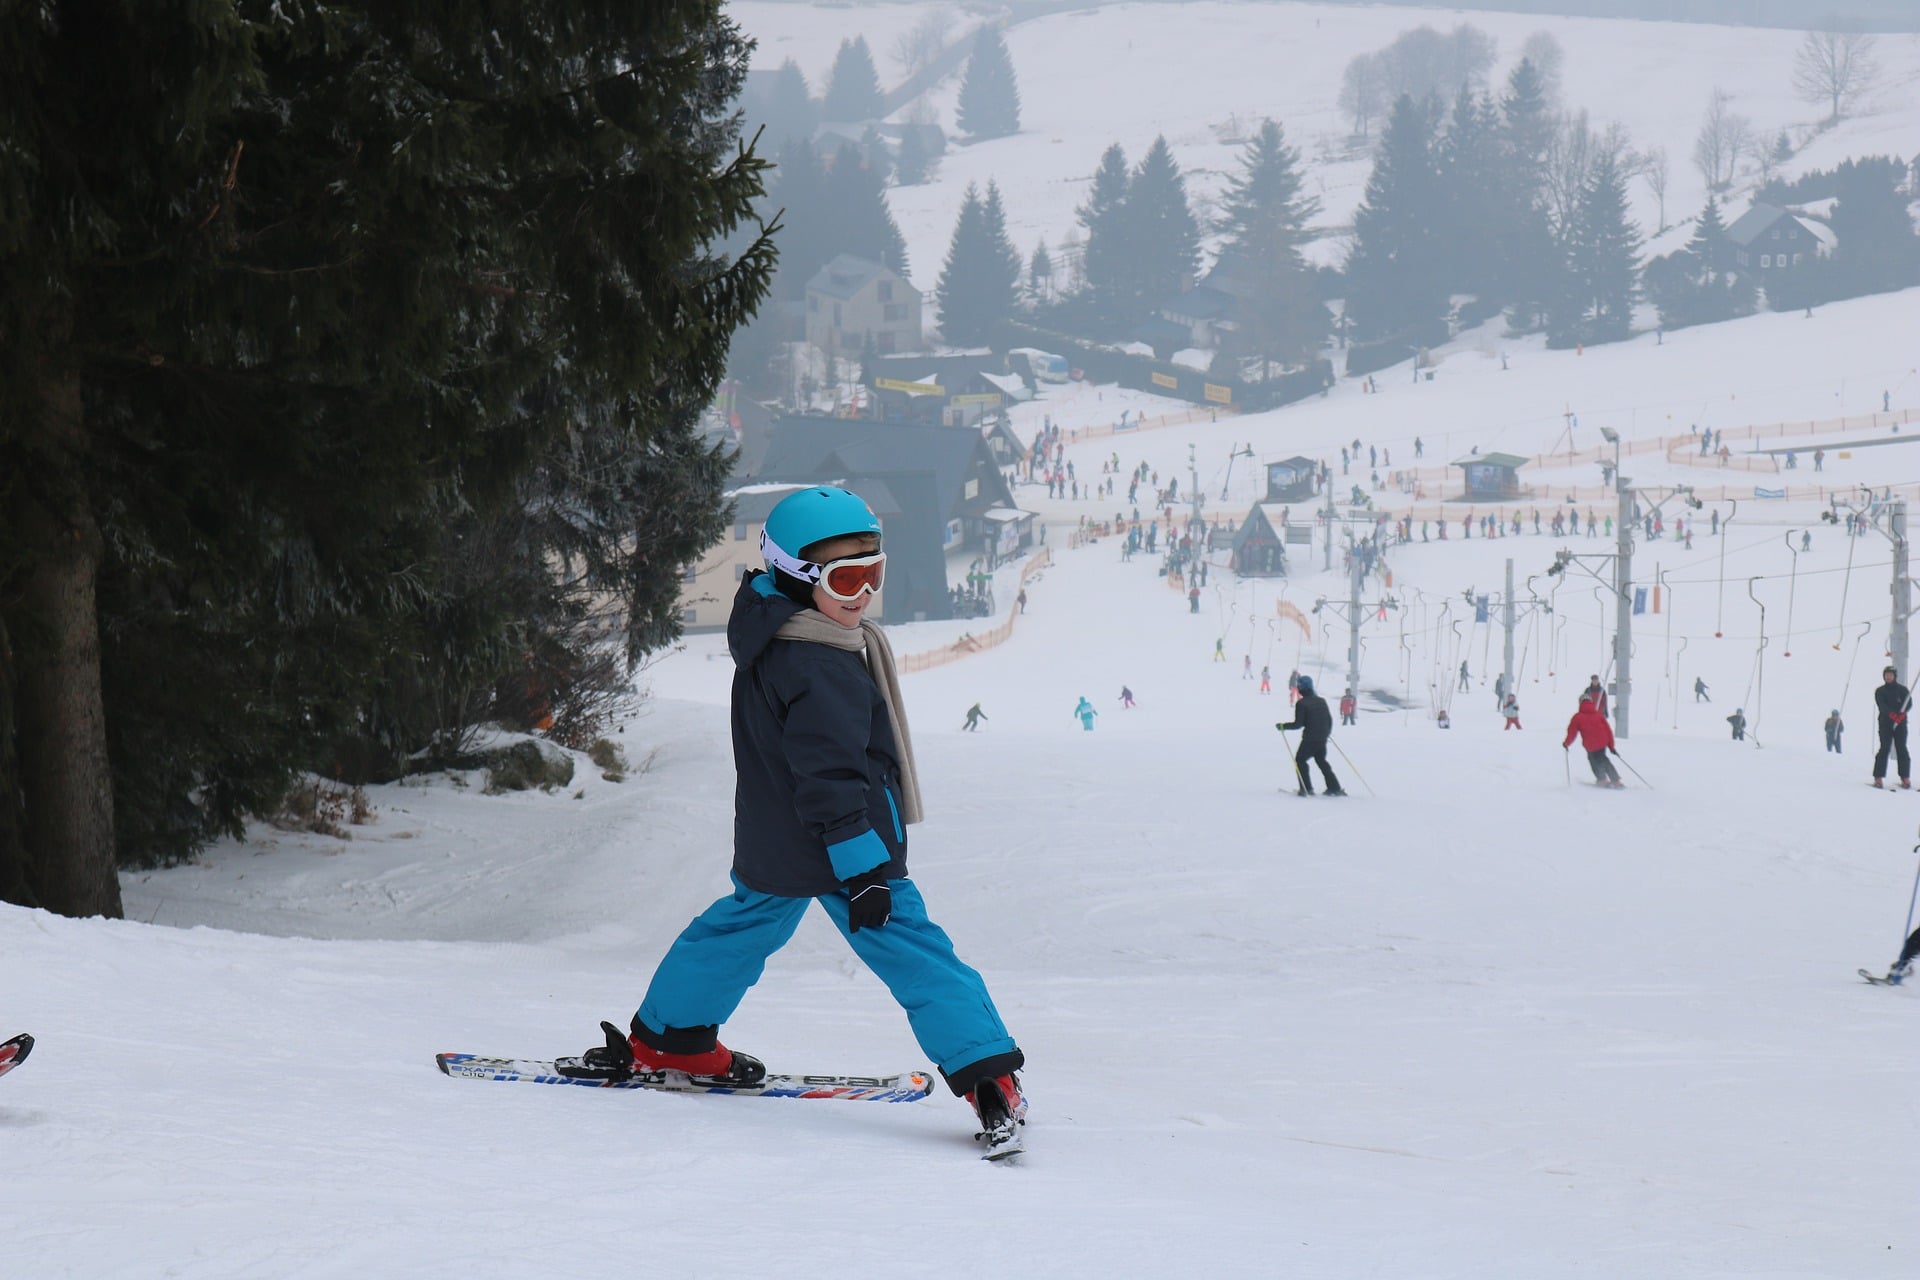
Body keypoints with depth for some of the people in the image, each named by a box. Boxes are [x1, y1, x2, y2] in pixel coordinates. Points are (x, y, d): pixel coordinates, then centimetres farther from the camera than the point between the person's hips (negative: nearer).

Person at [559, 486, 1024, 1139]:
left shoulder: (766, 638, 6)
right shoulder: (823, 672, -25)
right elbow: (830, 778, -27)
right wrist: (864, 869, -24)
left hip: (769, 848, 9)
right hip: (831, 853, -9)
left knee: (743, 924, 29)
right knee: (915, 954, -8)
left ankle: (667, 1037, 39)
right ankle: (986, 1074, -13)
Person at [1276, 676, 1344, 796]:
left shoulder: (1301, 704, -13)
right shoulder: (1322, 701, 7)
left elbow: (1298, 724, -16)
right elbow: (1329, 719, 13)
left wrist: (1283, 726, -3)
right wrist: (1328, 732, 31)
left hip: (1309, 739, -6)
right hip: (1322, 739, 6)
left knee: (1300, 760, 10)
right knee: (1322, 761, 22)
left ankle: (1306, 788, 0)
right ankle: (1334, 787, 18)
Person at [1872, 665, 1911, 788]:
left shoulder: (1902, 689, 12)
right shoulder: (1880, 691, 9)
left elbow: (1909, 703, -1)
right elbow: (1881, 705, -7)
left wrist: (1902, 713, -22)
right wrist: (1891, 714, -26)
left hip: (1900, 723, 1)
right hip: (1885, 722, -1)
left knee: (1901, 749, -4)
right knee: (1885, 748, -9)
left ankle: (1905, 777, -2)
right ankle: (1878, 777, -10)